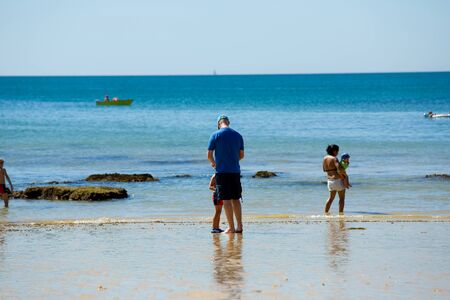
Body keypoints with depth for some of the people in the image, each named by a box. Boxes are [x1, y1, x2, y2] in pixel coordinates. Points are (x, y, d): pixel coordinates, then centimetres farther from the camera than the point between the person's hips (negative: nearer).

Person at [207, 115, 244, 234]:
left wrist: (213, 163, 15)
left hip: (222, 171, -4)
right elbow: (241, 155, 11)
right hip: (235, 171, 4)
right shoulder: (238, 135, 7)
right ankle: (239, 226, 11)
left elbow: (209, 155, -6)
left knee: (226, 199, -2)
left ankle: (231, 227, -4)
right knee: (236, 199, 12)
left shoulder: (215, 135, -5)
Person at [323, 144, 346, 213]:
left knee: (331, 197, 21)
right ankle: (341, 213, 4)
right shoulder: (334, 159, -17)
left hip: (329, 179, 7)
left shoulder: (325, 158, 6)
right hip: (338, 179, -7)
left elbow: (324, 169, 17)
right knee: (342, 197, 5)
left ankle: (326, 212, 19)